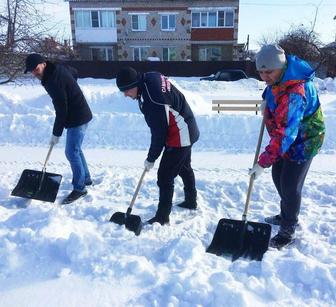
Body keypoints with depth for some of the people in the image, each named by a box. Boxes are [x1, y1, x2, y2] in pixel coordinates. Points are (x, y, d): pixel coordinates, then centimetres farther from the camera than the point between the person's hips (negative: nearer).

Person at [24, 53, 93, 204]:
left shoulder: (54, 81, -24)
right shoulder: (58, 69, 5)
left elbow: (61, 110, -23)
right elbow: (74, 72, 27)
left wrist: (56, 133, -15)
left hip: (77, 118, -10)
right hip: (80, 114, 10)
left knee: (71, 152, -6)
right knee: (75, 149, 19)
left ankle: (79, 188, 3)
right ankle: (85, 178, 32)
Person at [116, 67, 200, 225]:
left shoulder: (152, 100, -32)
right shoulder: (150, 78, -4)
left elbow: (159, 132, -24)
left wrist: (151, 158, -11)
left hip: (179, 136, -10)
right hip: (186, 131, 10)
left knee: (165, 176, -5)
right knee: (184, 168, 24)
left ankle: (162, 217, 7)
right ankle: (191, 201, 43)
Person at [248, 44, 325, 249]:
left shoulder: (294, 93, -36)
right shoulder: (279, 75, -8)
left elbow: (284, 134, -39)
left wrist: (264, 162, -38)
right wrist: (267, 100, 4)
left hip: (303, 141, -9)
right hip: (286, 136, 9)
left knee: (290, 186, -5)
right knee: (278, 176, 18)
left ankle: (288, 232, 12)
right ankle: (286, 216, 38)